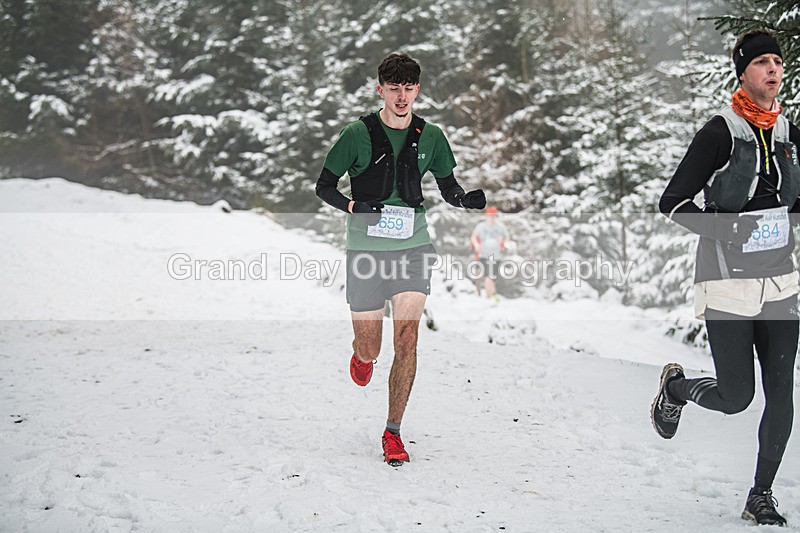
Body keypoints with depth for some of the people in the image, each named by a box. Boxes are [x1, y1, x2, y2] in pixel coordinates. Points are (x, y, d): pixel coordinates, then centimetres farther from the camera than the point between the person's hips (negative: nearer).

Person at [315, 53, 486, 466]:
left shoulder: (430, 137, 5)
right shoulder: (358, 134, -4)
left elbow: (447, 188, 15)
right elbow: (324, 187, 2)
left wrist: (467, 199, -8)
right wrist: (353, 206, -18)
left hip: (413, 247, 1)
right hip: (366, 249, -1)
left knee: (407, 340, -10)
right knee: (370, 350, 3)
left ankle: (393, 432, 1)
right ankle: (361, 354, 44)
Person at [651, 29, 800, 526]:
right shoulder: (720, 133, -11)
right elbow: (673, 201, -10)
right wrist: (725, 229, -19)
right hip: (728, 284, -5)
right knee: (736, 398, -3)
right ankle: (676, 385, 30)